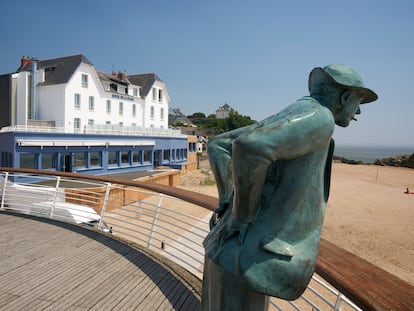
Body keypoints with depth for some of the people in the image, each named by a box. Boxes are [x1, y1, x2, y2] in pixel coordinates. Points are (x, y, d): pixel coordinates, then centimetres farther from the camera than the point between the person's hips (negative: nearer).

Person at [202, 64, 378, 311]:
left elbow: (217, 146, 17)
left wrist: (228, 202, 10)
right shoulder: (319, 118, -13)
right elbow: (250, 147, -32)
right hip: (244, 261, -10)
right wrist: (243, 215, -16)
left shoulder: (280, 121, 16)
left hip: (231, 250, 10)